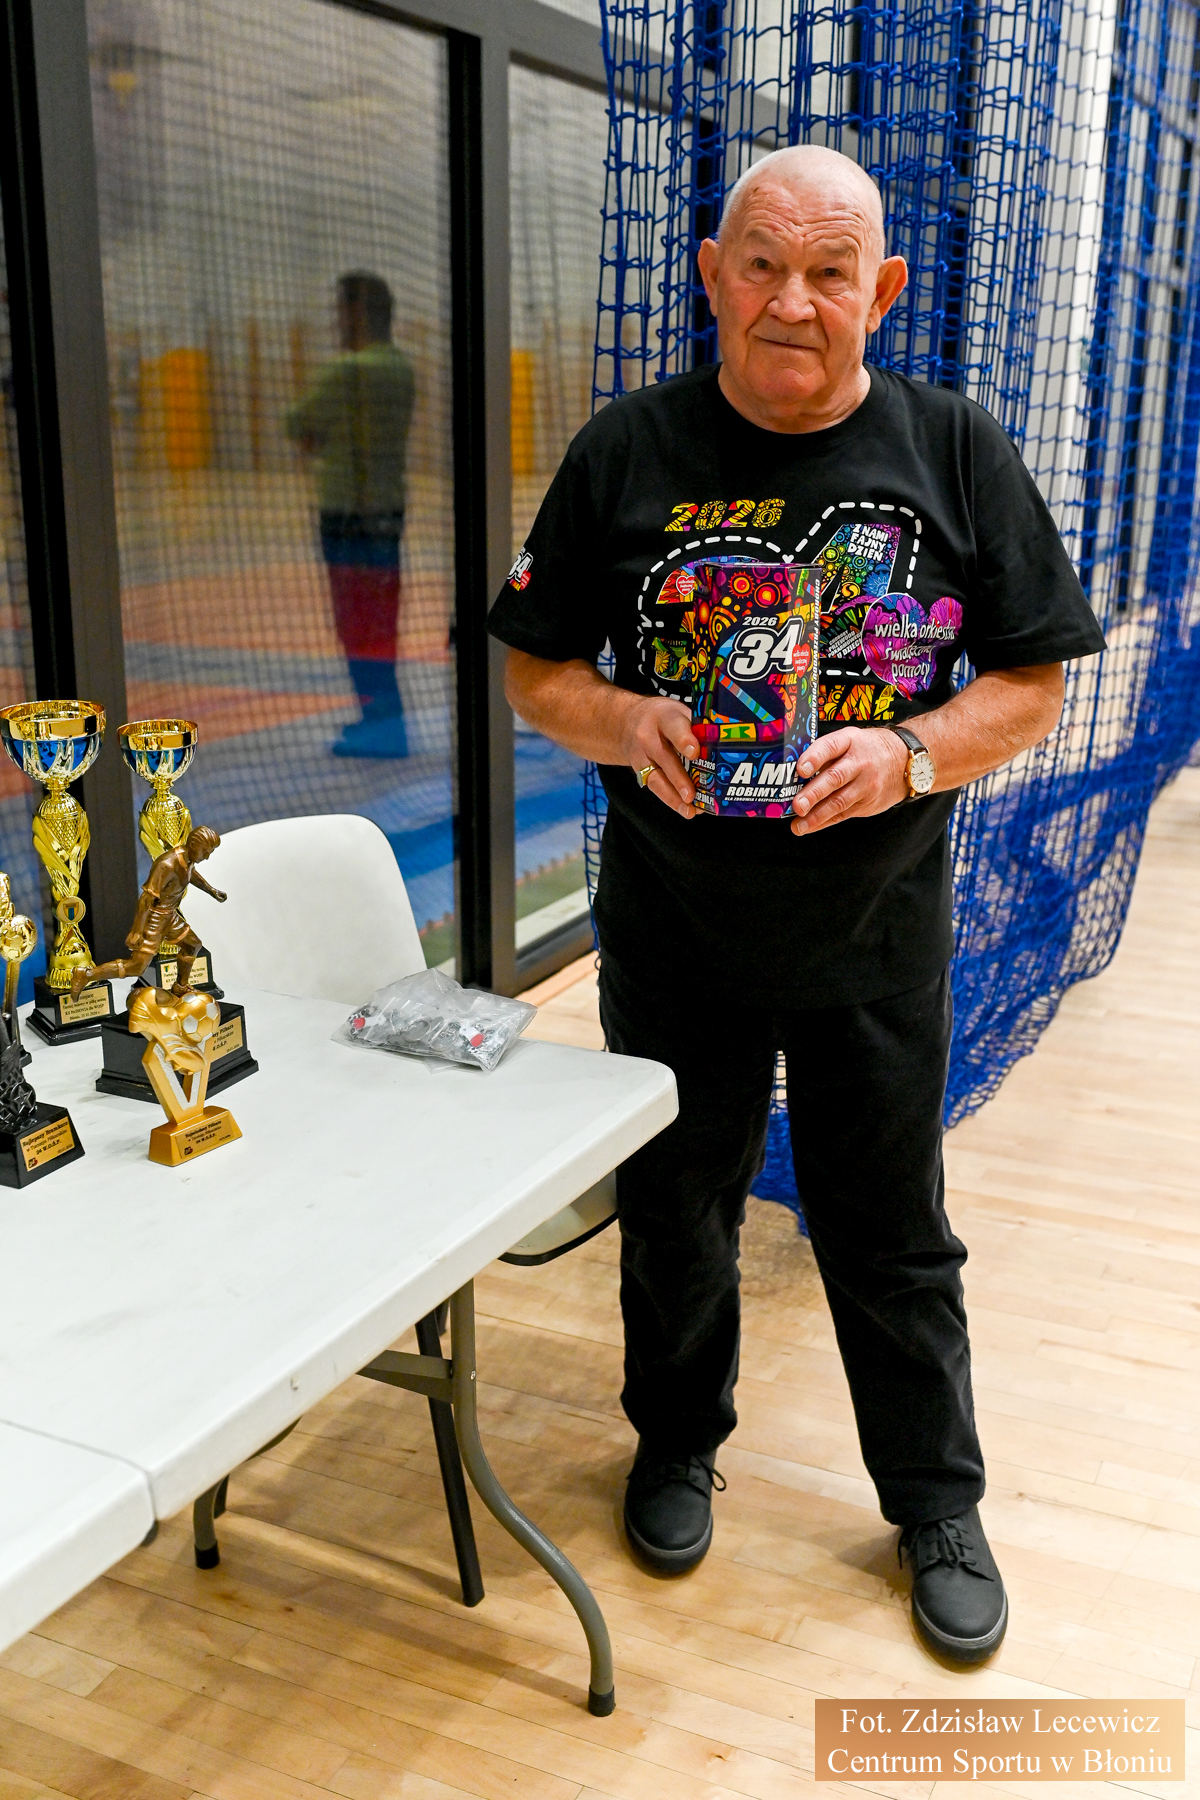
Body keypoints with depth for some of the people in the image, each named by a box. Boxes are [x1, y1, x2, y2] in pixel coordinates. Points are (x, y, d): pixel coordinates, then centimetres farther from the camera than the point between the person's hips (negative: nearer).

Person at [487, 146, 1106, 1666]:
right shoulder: (629, 454, -3)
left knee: (891, 1230, 12)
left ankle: (936, 1503, 34)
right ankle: (676, 1440, 44)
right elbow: (537, 672, 2)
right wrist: (630, 723, -20)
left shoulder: (956, 452, -3)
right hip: (675, 925, 1)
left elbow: (1033, 683, -1)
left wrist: (910, 754, -20)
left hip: (877, 928, 0)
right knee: (677, 1207, 17)